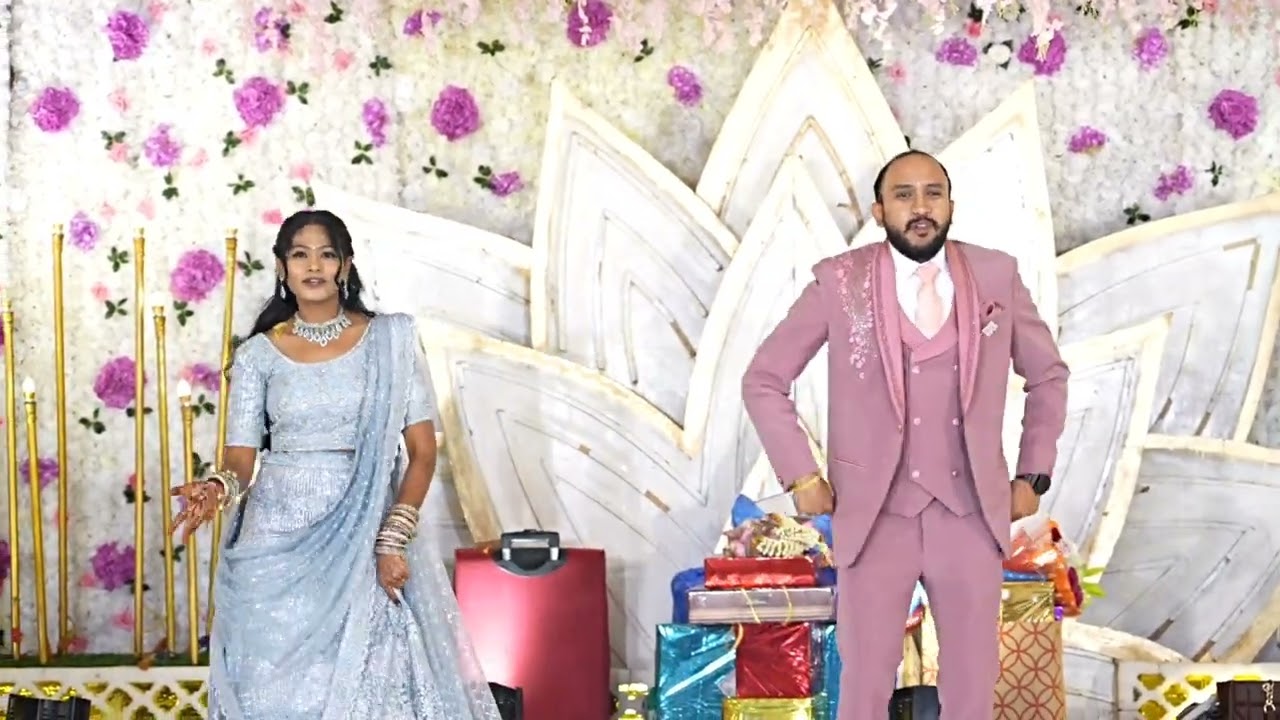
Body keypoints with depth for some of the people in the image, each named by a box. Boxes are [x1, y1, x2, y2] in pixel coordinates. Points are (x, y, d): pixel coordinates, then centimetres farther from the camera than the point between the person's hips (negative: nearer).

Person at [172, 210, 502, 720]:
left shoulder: (391, 340, 2)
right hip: (281, 542, 1)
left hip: (368, 539, -1)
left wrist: (393, 539, -13)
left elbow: (422, 449, -2)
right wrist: (220, 488, -23)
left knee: (373, 677, -4)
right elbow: (241, 455, 0)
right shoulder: (258, 354, 5)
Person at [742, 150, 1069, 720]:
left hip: (970, 516, 2)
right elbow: (763, 380, 3)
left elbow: (1048, 375, 15)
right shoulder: (840, 281, -5)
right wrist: (801, 475, -4)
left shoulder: (996, 276, 1)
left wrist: (1033, 475, 8)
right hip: (874, 517, -2)